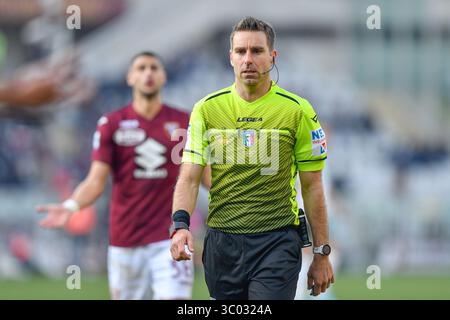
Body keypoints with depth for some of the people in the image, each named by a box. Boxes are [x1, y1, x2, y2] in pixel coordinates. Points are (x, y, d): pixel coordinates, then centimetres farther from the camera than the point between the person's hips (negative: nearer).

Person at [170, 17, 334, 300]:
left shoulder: (298, 110, -1)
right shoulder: (207, 109, 4)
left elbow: (312, 186, 2)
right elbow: (189, 177, 1)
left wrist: (322, 255, 2)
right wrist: (180, 224, -18)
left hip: (277, 242, -3)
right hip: (222, 242, 3)